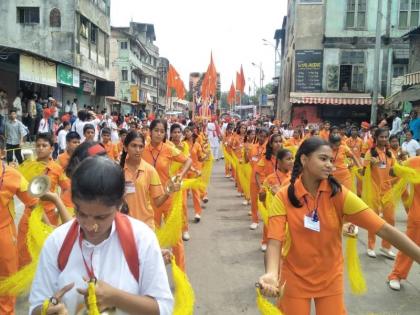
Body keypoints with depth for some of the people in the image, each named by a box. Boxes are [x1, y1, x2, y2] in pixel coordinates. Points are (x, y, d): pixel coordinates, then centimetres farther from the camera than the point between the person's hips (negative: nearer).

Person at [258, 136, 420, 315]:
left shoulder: (339, 194, -14)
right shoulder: (284, 197, -15)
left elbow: (384, 229, -18)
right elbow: (275, 240, -24)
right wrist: (271, 274, -42)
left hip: (330, 278, 1)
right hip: (295, 278, -1)